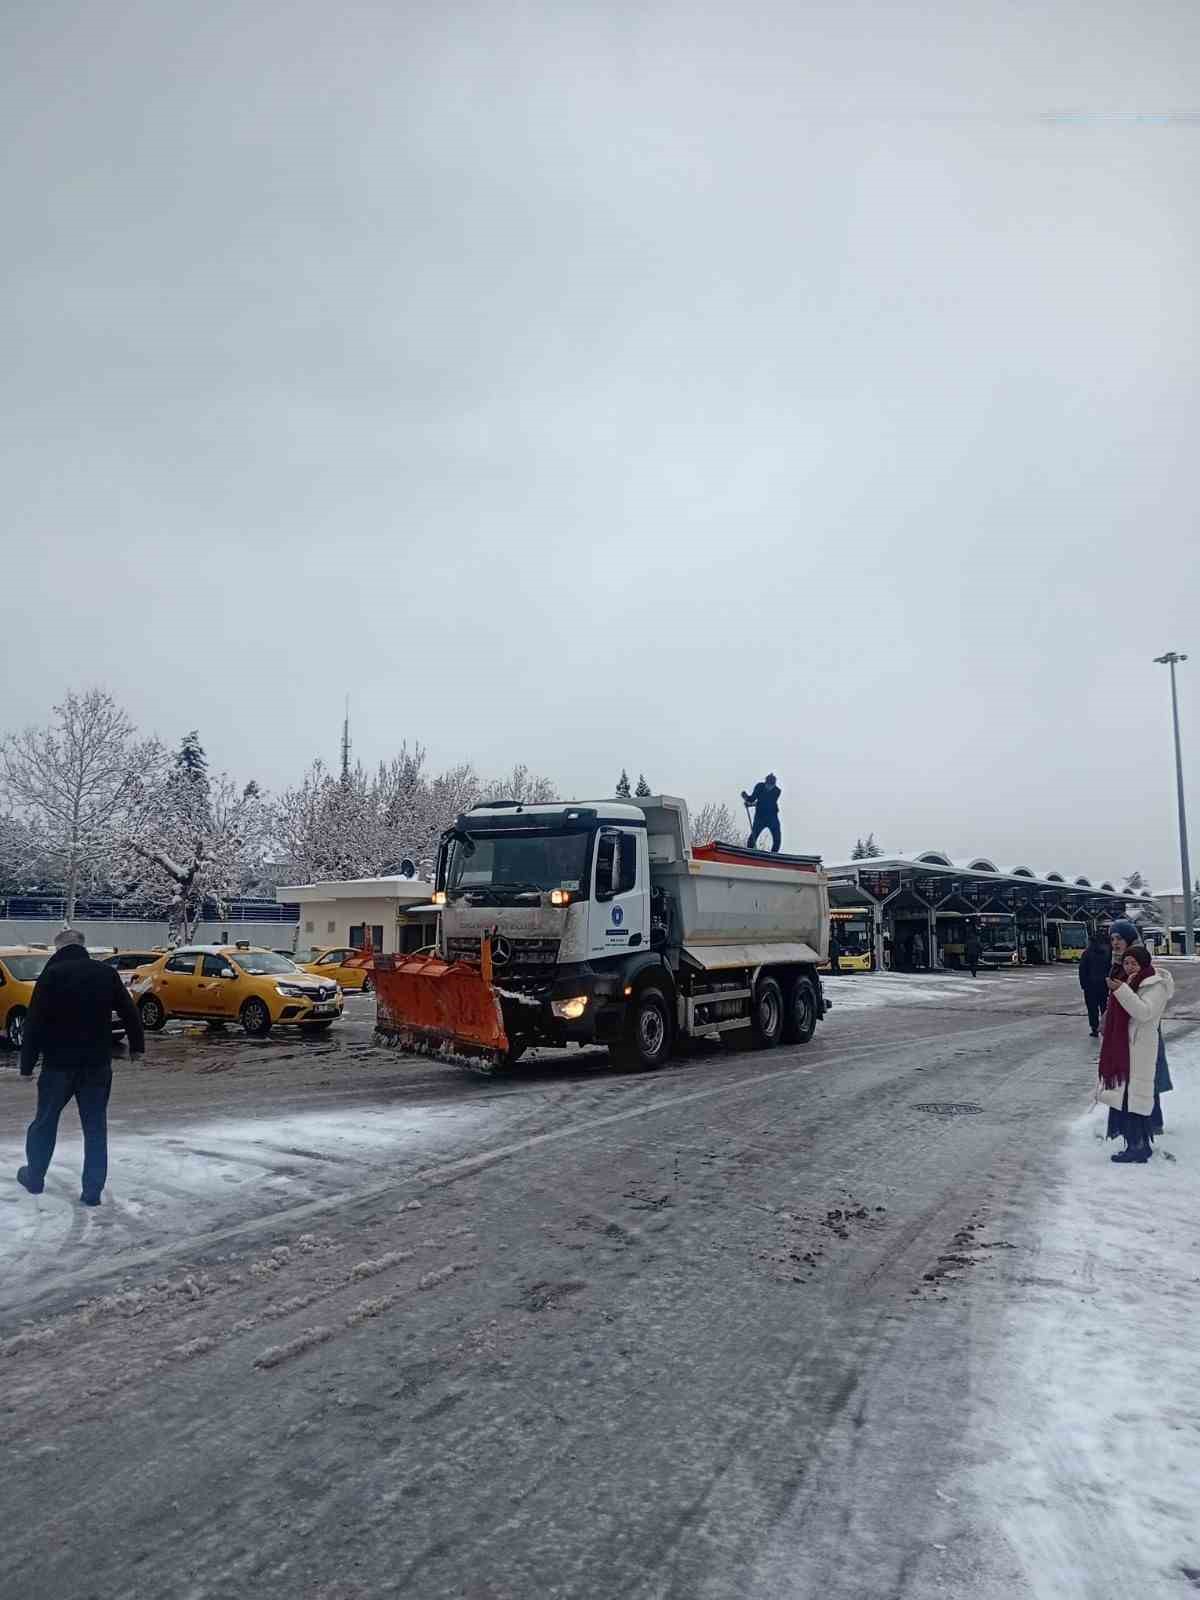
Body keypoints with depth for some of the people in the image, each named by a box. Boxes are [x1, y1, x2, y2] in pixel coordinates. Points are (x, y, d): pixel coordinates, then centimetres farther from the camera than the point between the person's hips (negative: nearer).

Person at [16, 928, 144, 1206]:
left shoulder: (51, 974, -8)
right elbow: (129, 1012, 7)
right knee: (95, 1127, 8)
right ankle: (92, 1191, 6)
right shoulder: (107, 973, 2)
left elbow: (34, 1023, -11)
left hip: (59, 1063, -2)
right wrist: (137, 1044, 18)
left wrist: (27, 1064, -6)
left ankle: (34, 1177, 32)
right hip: (98, 1064, 2)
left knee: (45, 1121, 17)